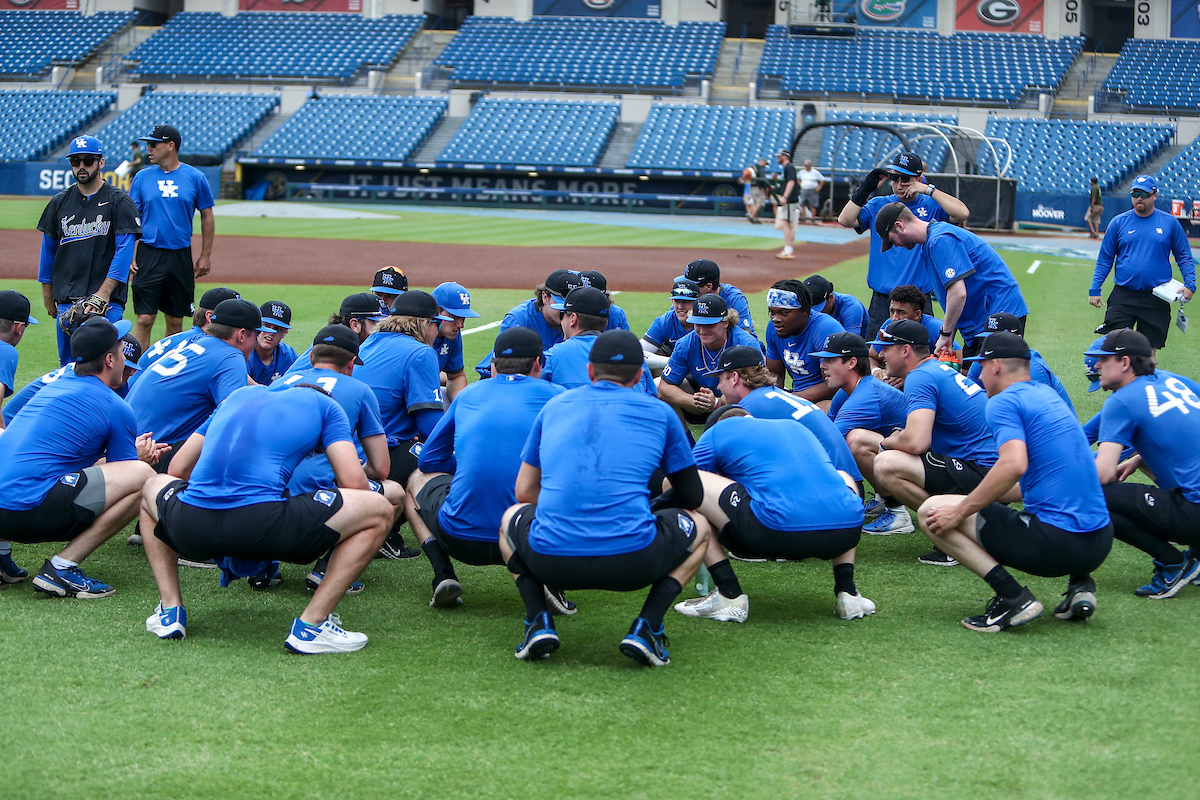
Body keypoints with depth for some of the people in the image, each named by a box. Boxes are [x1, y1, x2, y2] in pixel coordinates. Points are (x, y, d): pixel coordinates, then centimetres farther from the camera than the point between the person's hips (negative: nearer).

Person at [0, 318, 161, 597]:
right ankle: (62, 568, -11)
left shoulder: (53, 387, 24)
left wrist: (135, 454, 41)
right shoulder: (115, 408, 1)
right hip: (32, 508, -8)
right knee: (143, 477, -6)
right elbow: (122, 480, 8)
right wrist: (140, 460, 29)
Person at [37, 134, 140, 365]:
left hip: (107, 301, -4)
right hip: (66, 300, 4)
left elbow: (124, 250, -8)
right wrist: (47, 293, 14)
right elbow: (48, 250, 18)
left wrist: (104, 292, -15)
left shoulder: (119, 202, -1)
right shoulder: (59, 203, 12)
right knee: (68, 365, 5)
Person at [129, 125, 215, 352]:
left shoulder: (195, 177, 2)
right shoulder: (142, 177, 3)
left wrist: (205, 255, 4)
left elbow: (207, 216, 8)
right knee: (144, 319, -8)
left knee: (176, 321, 8)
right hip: (149, 254, -1)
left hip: (181, 256, 1)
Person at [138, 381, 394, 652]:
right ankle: (311, 625, 3)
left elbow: (178, 469, 34)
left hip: (189, 527, 5)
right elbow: (353, 482, 9)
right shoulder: (325, 405, 22)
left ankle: (170, 610, 23)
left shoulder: (241, 394, 33)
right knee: (378, 511, 12)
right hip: (264, 524, -5)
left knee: (153, 486, 40)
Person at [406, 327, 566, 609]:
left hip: (461, 538, 2)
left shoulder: (469, 394, 16)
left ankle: (443, 575, 7)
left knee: (418, 478, 32)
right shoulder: (555, 395, 8)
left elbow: (429, 460, 24)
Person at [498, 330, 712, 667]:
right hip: (631, 565, -2)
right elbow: (692, 496, 21)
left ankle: (538, 622, 13)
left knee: (511, 517, 36)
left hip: (550, 561, 2)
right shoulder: (659, 413, 14)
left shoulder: (554, 406, 19)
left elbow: (524, 492, 24)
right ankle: (646, 628, 7)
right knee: (699, 528, 28)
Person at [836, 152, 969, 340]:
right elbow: (845, 220, 0)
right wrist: (865, 189, -6)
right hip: (881, 301, 2)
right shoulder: (878, 205, 11)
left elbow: (962, 213, -14)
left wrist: (929, 190, -13)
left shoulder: (932, 206, 4)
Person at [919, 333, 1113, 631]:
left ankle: (1013, 597, -11)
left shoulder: (1004, 402, -5)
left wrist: (961, 511, -13)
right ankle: (1080, 583, 13)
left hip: (1056, 544, -8)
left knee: (932, 512, 0)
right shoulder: (1048, 394, 20)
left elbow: (1014, 464, -22)